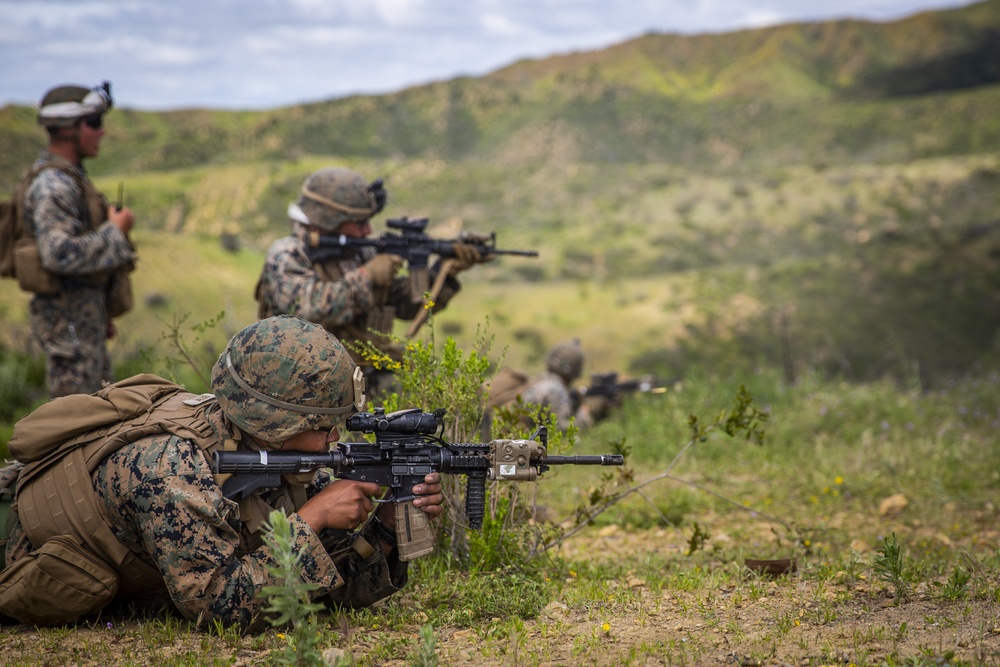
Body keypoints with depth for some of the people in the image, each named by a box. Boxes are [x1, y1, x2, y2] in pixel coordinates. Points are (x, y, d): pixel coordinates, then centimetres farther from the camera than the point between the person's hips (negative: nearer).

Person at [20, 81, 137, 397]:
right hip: (69, 320, -10)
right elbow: (59, 255, -30)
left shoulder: (70, 177, 14)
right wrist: (115, 231, -19)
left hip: (85, 315, 10)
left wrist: (101, 314, 22)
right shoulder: (52, 184, -18)